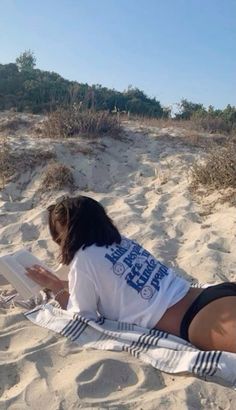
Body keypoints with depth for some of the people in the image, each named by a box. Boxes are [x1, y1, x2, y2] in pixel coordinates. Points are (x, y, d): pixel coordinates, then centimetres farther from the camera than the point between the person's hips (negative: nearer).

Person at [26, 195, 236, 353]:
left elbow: (84, 317, 7)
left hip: (195, 320, -9)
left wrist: (56, 287, 18)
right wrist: (57, 283, 34)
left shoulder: (84, 260, -3)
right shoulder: (123, 242, 19)